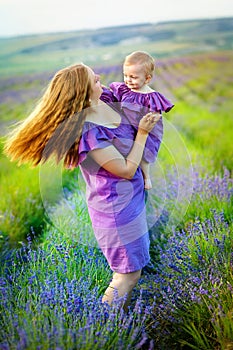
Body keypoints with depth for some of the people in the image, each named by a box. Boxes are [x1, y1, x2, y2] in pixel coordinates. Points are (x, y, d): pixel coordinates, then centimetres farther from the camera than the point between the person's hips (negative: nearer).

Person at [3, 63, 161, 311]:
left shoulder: (102, 105, -6)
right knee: (129, 272, 4)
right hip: (115, 205, -9)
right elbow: (127, 169, -23)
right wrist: (142, 133, -18)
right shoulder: (88, 132, -32)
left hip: (129, 195, 9)